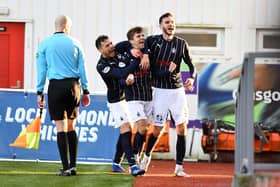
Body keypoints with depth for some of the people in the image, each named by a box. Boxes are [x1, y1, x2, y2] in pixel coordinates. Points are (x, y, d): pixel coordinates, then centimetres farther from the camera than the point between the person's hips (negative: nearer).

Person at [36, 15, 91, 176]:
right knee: (71, 127, 10)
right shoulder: (75, 44, 6)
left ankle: (66, 168, -7)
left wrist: (40, 92, 5)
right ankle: (73, 166, 9)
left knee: (61, 128, -3)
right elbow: (82, 69, 7)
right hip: (73, 86, 2)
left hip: (56, 86, -2)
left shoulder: (45, 44, 2)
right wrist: (85, 91, 14)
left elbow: (41, 70, 1)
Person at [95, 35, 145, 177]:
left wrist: (130, 76, -32)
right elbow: (122, 74, -29)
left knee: (125, 131, 10)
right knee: (126, 129, -16)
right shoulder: (102, 66, -18)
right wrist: (138, 59, -32)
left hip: (129, 96, 6)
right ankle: (133, 166, -22)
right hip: (116, 100, -6)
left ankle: (116, 163, 23)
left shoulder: (120, 54, 0)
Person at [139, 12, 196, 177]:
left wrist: (191, 78, -12)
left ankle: (179, 168, 0)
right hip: (161, 91, -1)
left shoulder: (181, 44, 1)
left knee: (182, 129, -6)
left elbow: (191, 65, 7)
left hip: (177, 90, 1)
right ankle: (147, 156, 30)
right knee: (157, 130, 1)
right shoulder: (153, 41, -2)